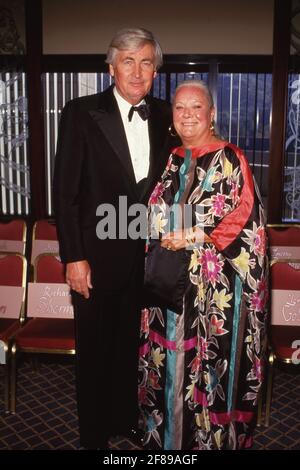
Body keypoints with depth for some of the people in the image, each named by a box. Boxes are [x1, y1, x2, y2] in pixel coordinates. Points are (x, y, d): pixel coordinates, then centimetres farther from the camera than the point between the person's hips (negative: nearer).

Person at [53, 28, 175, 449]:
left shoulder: (164, 116, 4)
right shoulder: (81, 113, -8)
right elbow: (65, 192, -10)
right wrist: (74, 258, -13)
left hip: (147, 257, 4)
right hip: (98, 257, -3)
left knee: (133, 346, 19)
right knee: (95, 351, 13)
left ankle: (128, 422, 42)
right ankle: (95, 434, 35)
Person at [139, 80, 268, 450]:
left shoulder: (231, 159, -4)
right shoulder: (173, 161, 13)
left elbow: (246, 216, -12)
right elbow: (156, 214, 18)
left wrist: (194, 236, -18)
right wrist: (165, 236, -3)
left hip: (213, 282, -5)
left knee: (210, 360, 3)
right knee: (169, 357, 13)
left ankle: (213, 435, 24)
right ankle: (167, 430, 32)